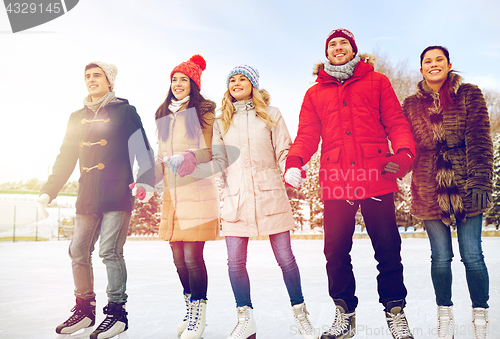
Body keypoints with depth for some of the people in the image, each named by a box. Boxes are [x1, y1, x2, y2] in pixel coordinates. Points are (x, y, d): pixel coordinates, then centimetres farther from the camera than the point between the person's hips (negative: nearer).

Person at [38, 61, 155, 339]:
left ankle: (117, 311, 2)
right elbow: (66, 159, 21)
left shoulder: (125, 111, 3)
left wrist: (146, 180, -22)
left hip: (118, 196, -6)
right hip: (87, 197, 6)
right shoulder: (78, 117, 19)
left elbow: (142, 149, -6)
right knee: (79, 251, 5)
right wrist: (49, 191, 15)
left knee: (110, 251, -9)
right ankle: (85, 309, 19)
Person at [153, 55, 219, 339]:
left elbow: (212, 151, -4)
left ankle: (199, 314, 6)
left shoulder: (204, 112, 1)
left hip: (198, 191, -6)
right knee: (178, 256, 8)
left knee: (193, 255, -9)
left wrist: (188, 157, -19)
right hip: (172, 193, 6)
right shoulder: (164, 116, 19)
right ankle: (190, 310, 23)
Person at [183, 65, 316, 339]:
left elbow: (284, 152, 4)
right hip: (236, 198, 2)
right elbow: (218, 163, 9)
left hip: (270, 195, -2)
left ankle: (300, 313, 22)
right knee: (235, 261, 0)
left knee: (285, 257, 3)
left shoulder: (271, 115, 8)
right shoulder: (221, 123, 14)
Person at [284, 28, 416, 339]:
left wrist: (404, 153, -13)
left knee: (388, 250, 2)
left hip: (377, 178, -1)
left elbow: (396, 121, 7)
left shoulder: (376, 81, 14)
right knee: (336, 252, 4)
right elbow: (307, 134, 10)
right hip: (335, 183, 2)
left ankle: (395, 313, 20)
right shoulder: (315, 93, 19)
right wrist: (294, 161, -10)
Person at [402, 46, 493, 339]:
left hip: (465, 187, -1)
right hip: (430, 190, 2)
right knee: (441, 257, 7)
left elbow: (479, 141, -4)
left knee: (472, 255, 1)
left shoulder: (469, 95, 5)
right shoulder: (411, 105, 10)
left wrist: (481, 182, -13)